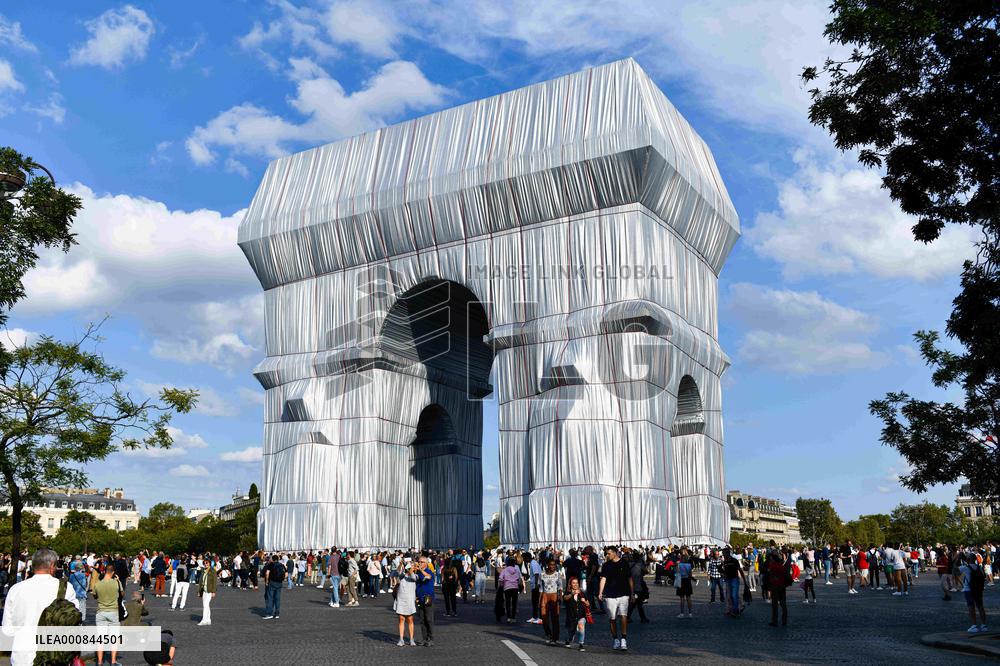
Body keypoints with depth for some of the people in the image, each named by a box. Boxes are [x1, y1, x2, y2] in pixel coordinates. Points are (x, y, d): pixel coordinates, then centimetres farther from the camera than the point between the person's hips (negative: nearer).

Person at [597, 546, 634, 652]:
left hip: (623, 594, -1)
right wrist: (600, 592, -12)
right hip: (610, 595, 1)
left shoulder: (624, 563, 4)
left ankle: (624, 639, -10)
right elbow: (603, 578, -1)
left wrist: (632, 593, 12)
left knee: (623, 616, -15)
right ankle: (615, 639, 19)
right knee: (612, 619, 5)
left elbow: (629, 579, 11)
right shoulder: (606, 565, 5)